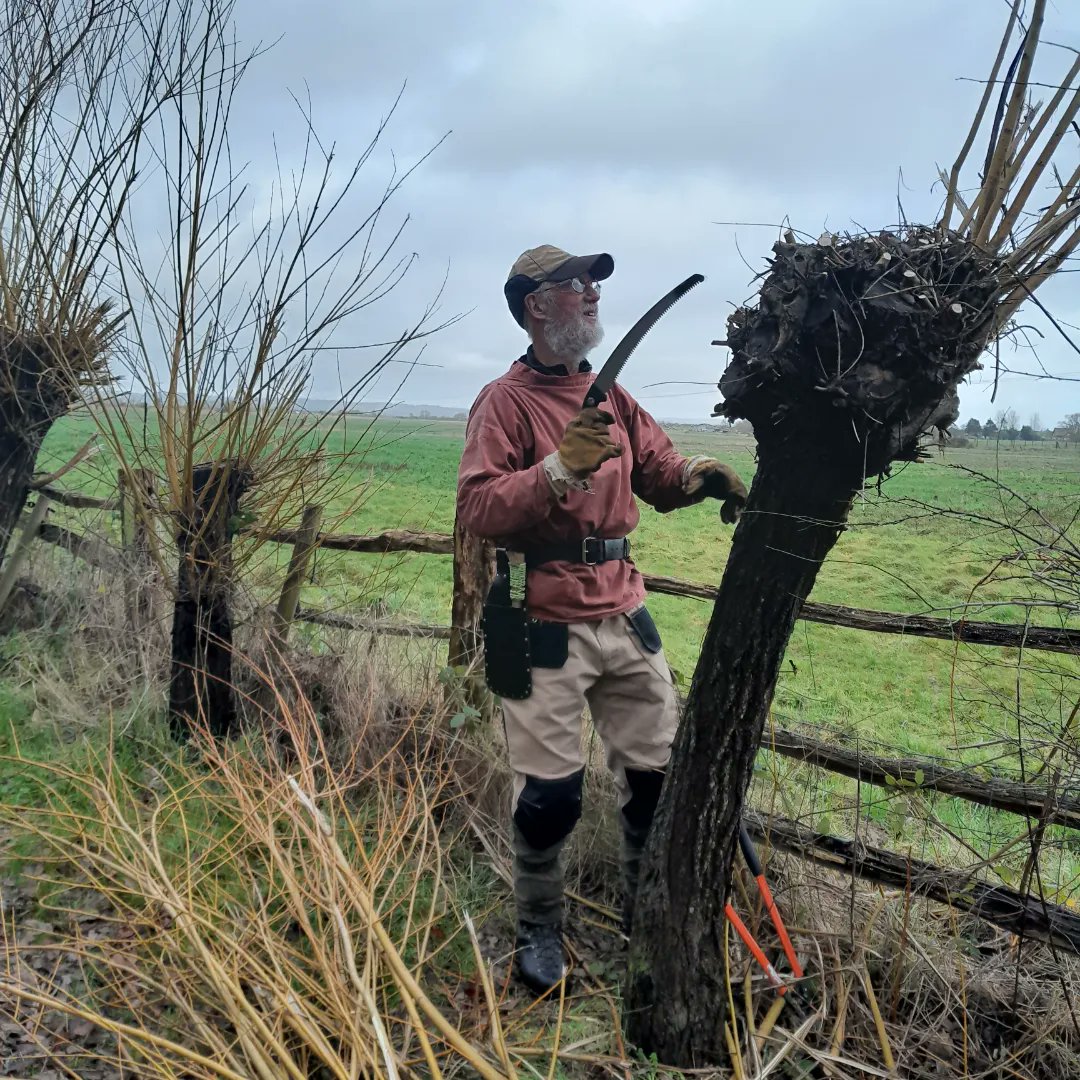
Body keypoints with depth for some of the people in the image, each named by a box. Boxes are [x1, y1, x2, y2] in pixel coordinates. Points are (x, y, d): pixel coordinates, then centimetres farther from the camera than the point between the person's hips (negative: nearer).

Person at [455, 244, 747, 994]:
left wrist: (700, 476, -9)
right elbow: (477, 509, -17)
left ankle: (647, 915, 36)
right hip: (545, 623, -6)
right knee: (551, 790, -1)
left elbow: (659, 474, 12)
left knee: (661, 772, 12)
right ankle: (539, 933, 26)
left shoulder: (612, 395, 14)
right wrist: (559, 469, -29)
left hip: (624, 613, 7)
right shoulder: (506, 401, -7)